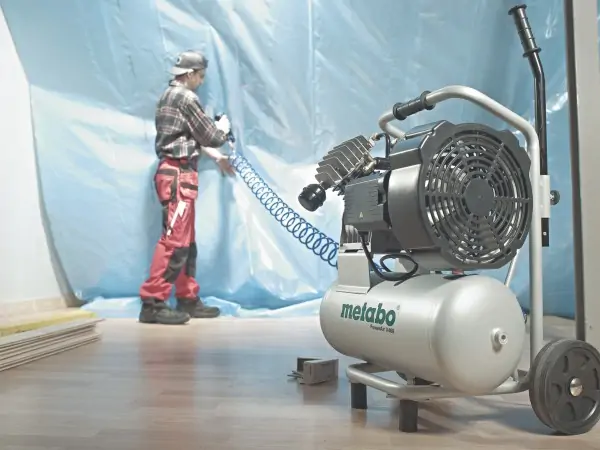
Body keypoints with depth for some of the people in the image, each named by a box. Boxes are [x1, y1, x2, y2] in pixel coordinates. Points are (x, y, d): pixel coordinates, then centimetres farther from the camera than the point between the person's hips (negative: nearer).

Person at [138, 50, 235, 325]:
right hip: (178, 176, -10)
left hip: (177, 174, 10)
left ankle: (188, 299, 18)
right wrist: (224, 127, 14)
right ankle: (152, 303, -9)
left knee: (187, 241, 11)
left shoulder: (170, 96, 21)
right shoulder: (185, 98, -10)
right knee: (174, 240, -11)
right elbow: (211, 136, -7)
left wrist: (217, 157, 27)